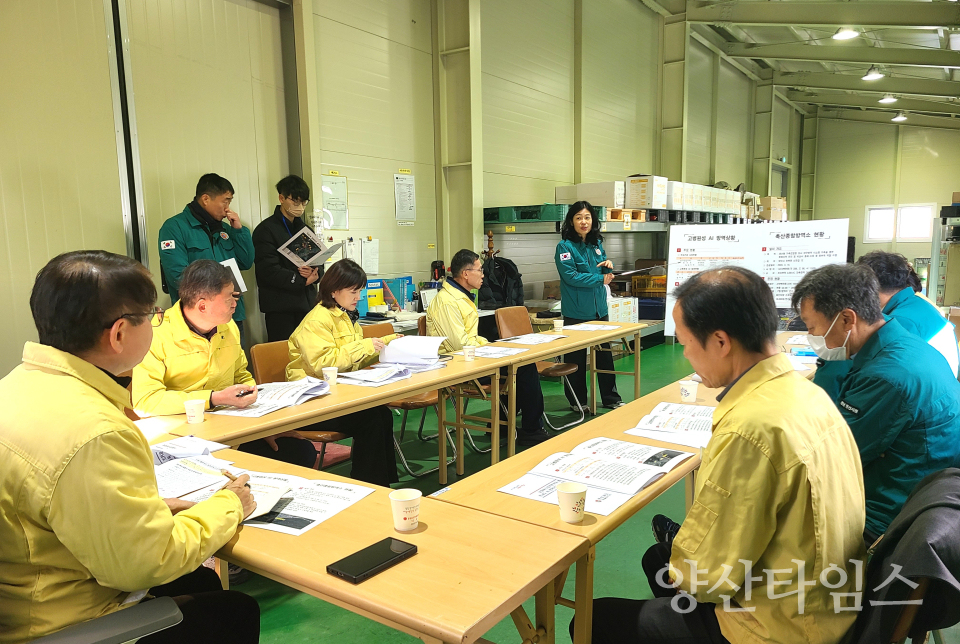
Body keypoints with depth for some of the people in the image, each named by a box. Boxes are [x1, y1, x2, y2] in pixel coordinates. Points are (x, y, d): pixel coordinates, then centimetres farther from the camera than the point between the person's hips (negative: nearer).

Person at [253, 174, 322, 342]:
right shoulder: (266, 229, -4)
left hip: (306, 303, 6)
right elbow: (269, 271, -14)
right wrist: (302, 281, -12)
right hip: (280, 307, -6)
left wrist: (315, 274, -7)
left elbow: (319, 263, 16)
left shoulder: (304, 229, 19)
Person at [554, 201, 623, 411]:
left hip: (599, 309, 6)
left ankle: (611, 398, 24)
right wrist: (600, 279, -12)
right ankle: (577, 401, 19)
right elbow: (571, 276, -19)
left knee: (605, 354, 12)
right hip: (576, 312, -6)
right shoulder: (565, 246, -10)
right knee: (576, 357, 5)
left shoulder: (597, 244, 10)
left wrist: (609, 265, -2)